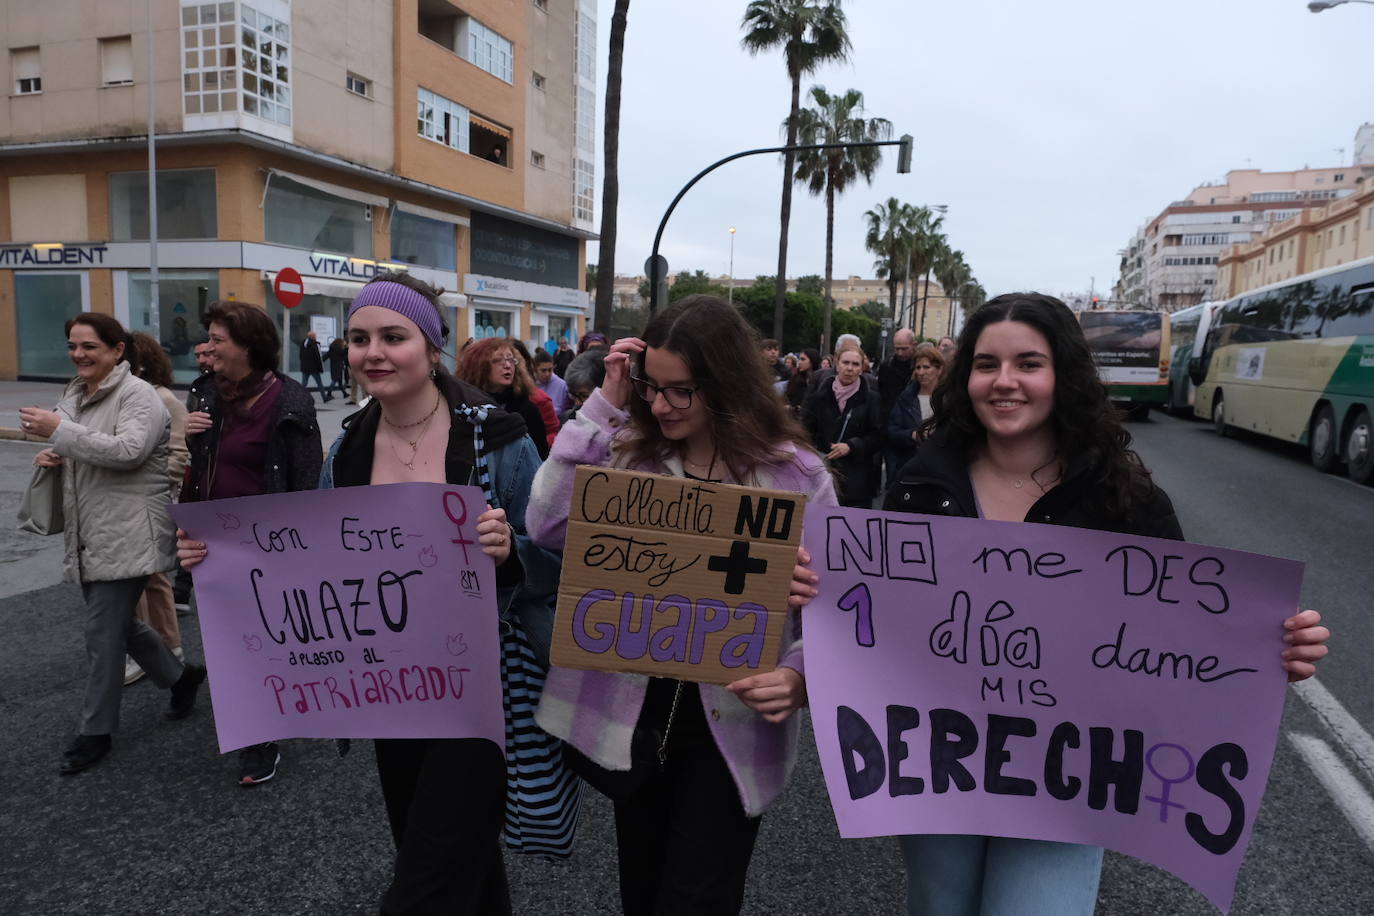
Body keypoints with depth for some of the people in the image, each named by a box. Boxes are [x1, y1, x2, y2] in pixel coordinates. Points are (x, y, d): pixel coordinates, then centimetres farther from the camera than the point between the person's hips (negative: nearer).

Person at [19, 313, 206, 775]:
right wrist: (52, 454, 3)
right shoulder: (75, 394, 15)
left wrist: (59, 431, -23)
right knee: (119, 622, 18)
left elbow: (128, 451, -26)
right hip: (88, 537, 9)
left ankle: (96, 732, 14)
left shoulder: (138, 395, -13)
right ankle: (181, 676, 38)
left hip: (127, 537, -9)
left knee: (104, 634, -2)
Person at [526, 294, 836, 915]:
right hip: (631, 714, 4)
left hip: (731, 726, -3)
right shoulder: (629, 453, -1)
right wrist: (605, 405, -13)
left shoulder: (797, 475, -9)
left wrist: (797, 679, -27)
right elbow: (548, 526, -15)